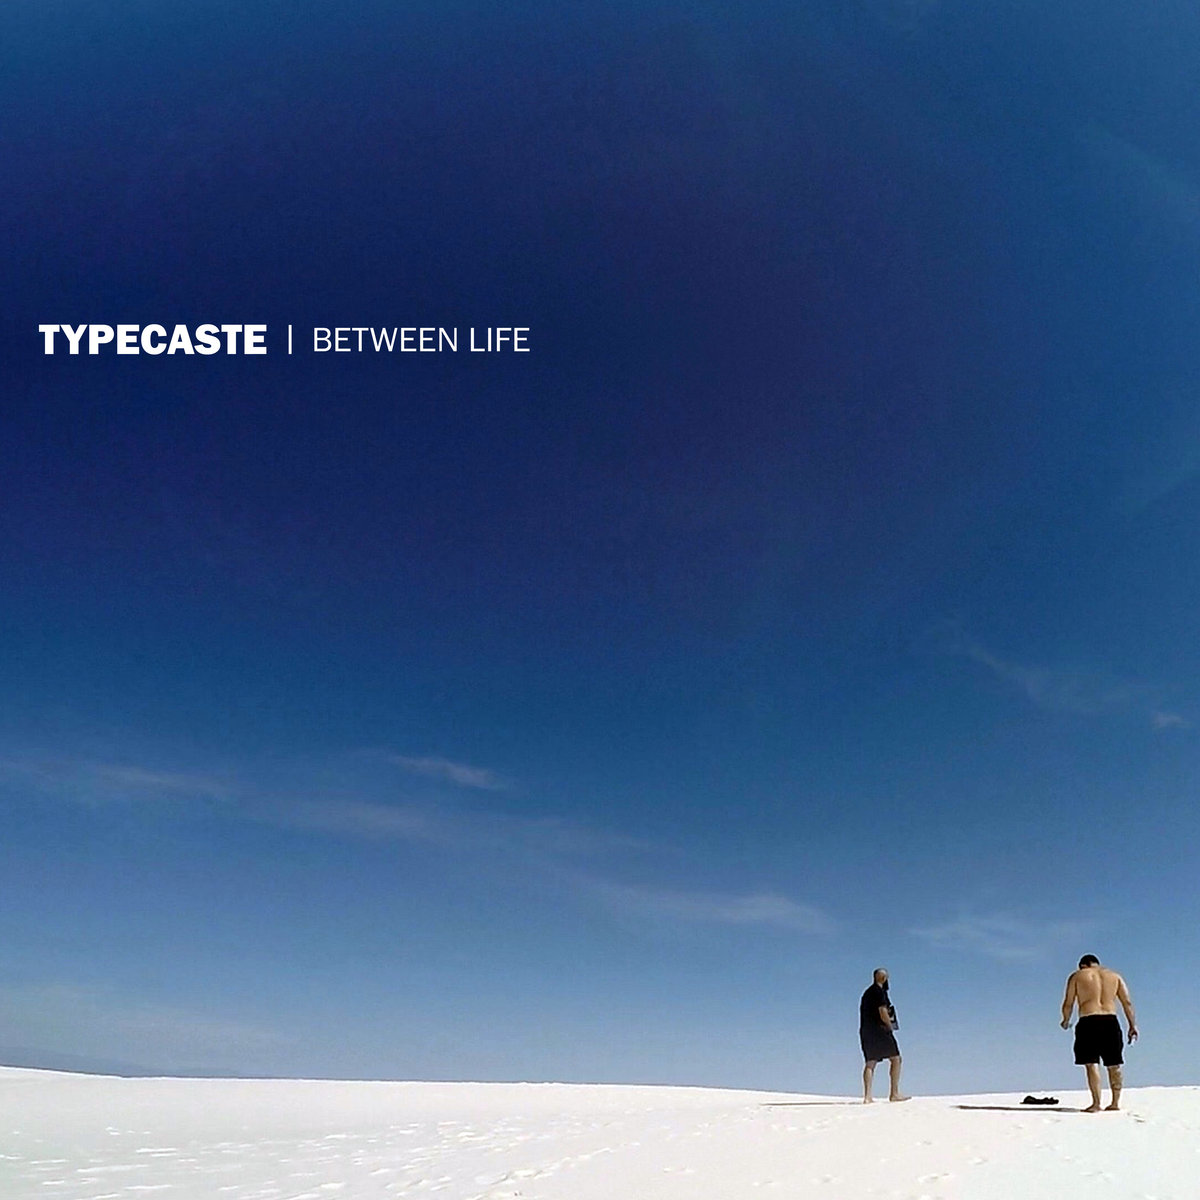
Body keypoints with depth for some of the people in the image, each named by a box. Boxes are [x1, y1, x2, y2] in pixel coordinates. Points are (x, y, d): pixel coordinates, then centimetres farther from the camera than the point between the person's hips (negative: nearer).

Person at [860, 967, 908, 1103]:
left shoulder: (867, 992, 19)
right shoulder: (879, 991, -9)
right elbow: (883, 1012, -17)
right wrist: (890, 1026, -1)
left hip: (865, 1031, 8)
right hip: (879, 1030, -8)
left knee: (870, 1063, 6)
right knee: (895, 1059, 3)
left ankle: (867, 1096, -1)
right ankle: (894, 1093, 1)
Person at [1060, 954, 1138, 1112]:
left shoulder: (1077, 976, 9)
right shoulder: (1115, 976, 17)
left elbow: (1068, 1004, 7)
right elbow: (1127, 1003, 8)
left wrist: (1066, 1021, 23)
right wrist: (1133, 1025, 10)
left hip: (1088, 1022, -4)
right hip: (1111, 1022, 4)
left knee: (1091, 1064, -5)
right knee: (1114, 1065, 13)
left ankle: (1096, 1103, -11)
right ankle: (1115, 1102, 16)